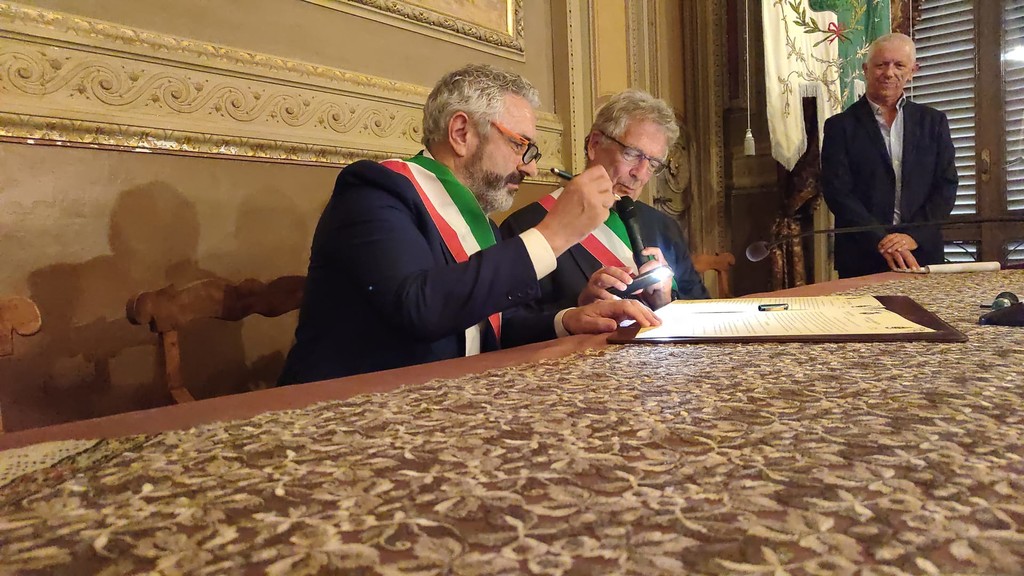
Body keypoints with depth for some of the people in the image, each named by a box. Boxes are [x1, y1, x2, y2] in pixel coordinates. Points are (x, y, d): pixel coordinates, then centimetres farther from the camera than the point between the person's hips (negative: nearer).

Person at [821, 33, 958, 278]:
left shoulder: (933, 122, 9)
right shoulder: (840, 126, 0)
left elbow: (946, 187, 4)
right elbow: (838, 192, -8)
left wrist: (913, 235, -11)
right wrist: (881, 241, -17)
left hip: (922, 254, 2)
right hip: (861, 258, -2)